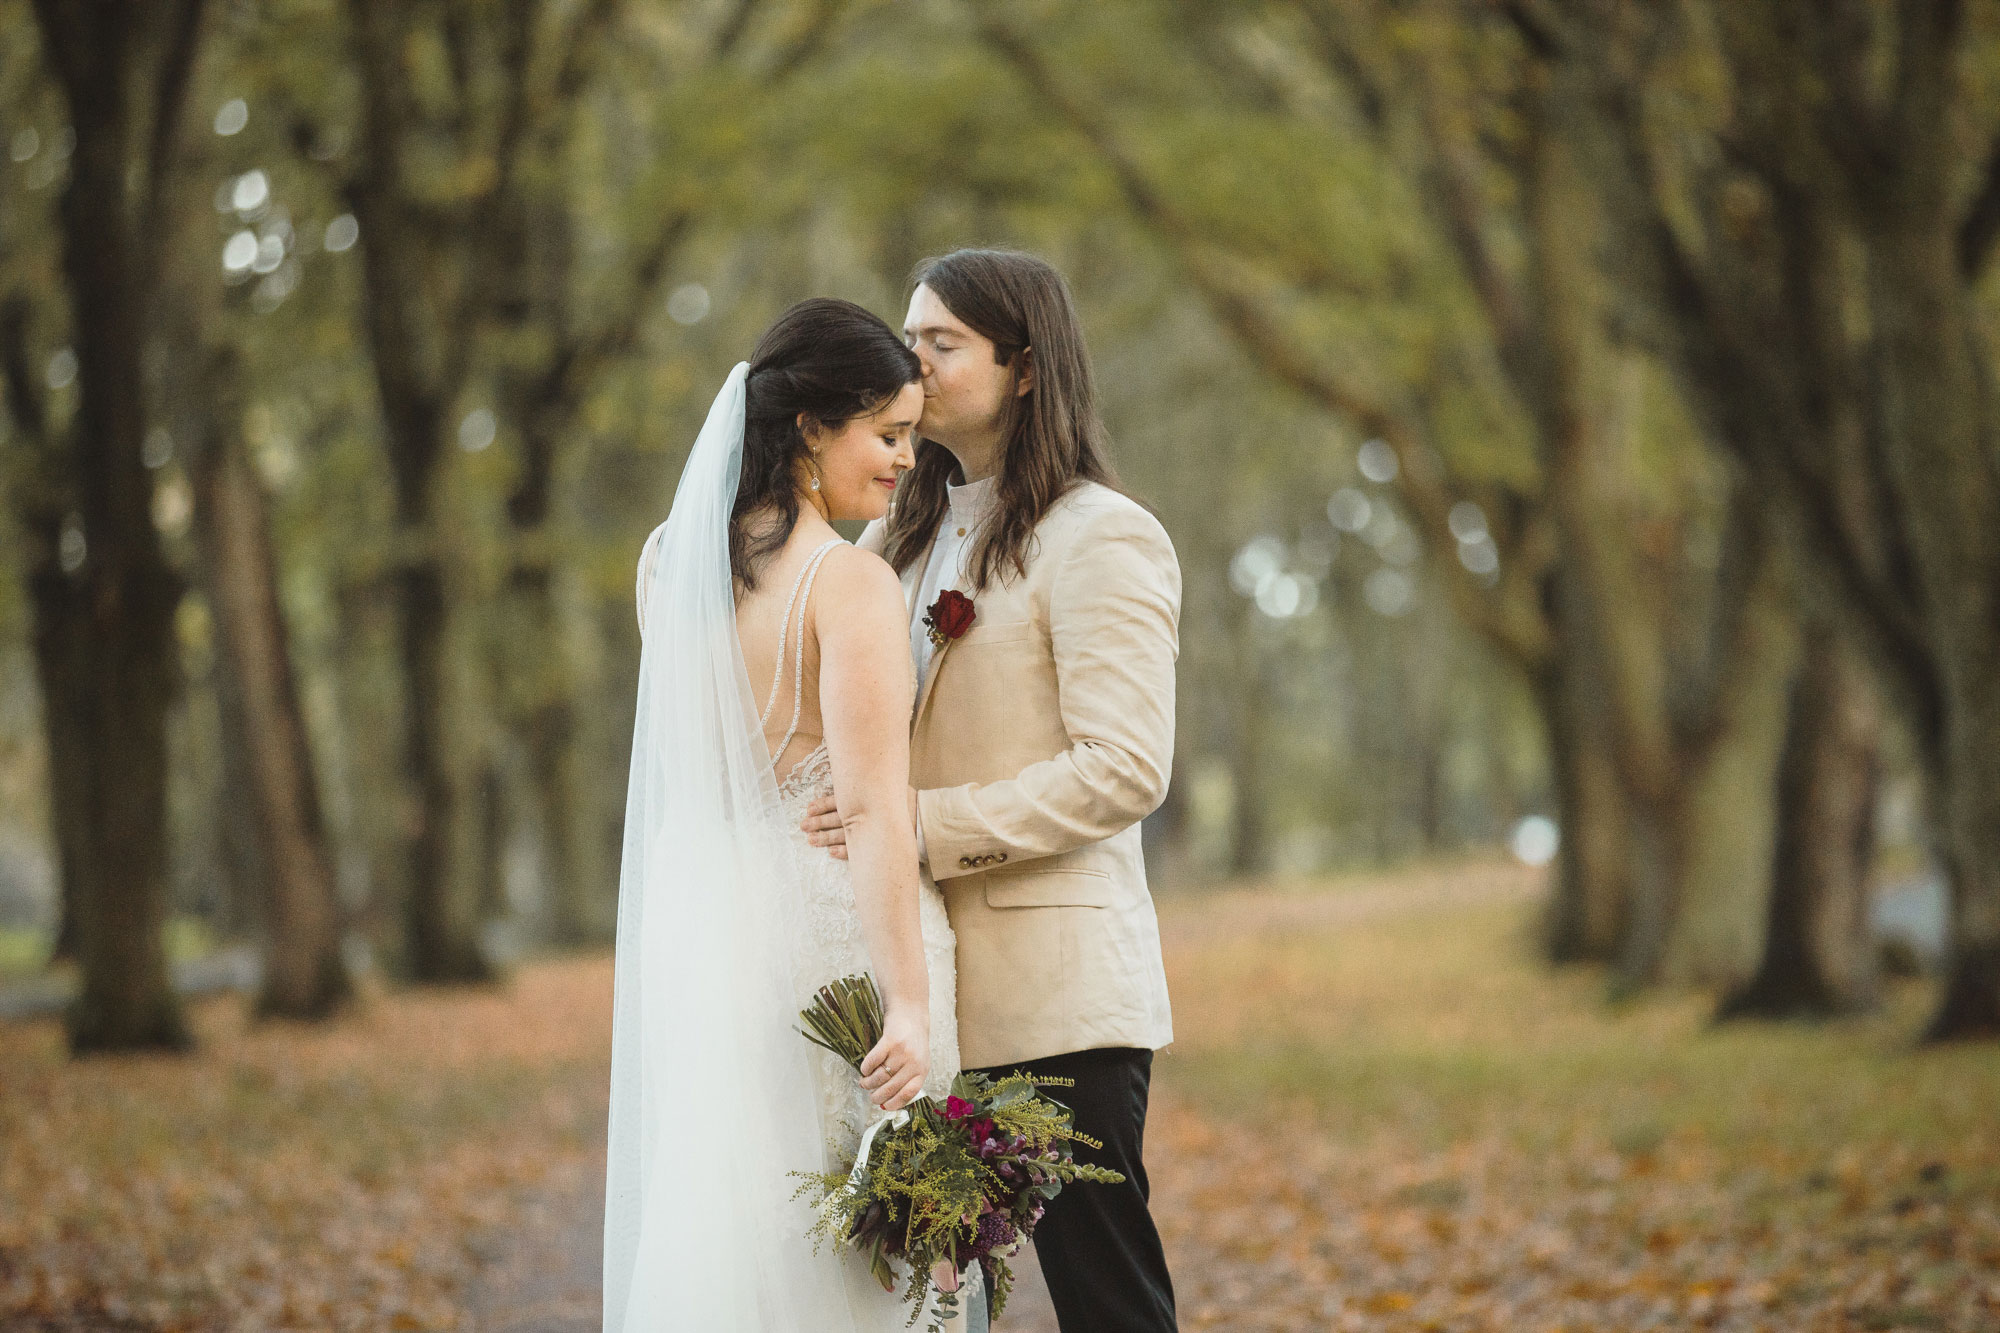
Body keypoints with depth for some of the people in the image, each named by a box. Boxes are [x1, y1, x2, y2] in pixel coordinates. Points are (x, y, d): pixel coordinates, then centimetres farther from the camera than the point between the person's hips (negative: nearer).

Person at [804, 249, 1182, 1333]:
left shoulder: (1101, 539, -6)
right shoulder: (897, 539, 18)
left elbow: (1123, 769, -15)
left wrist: (928, 823, -20)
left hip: (1055, 993, -7)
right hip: (925, 982, 7)